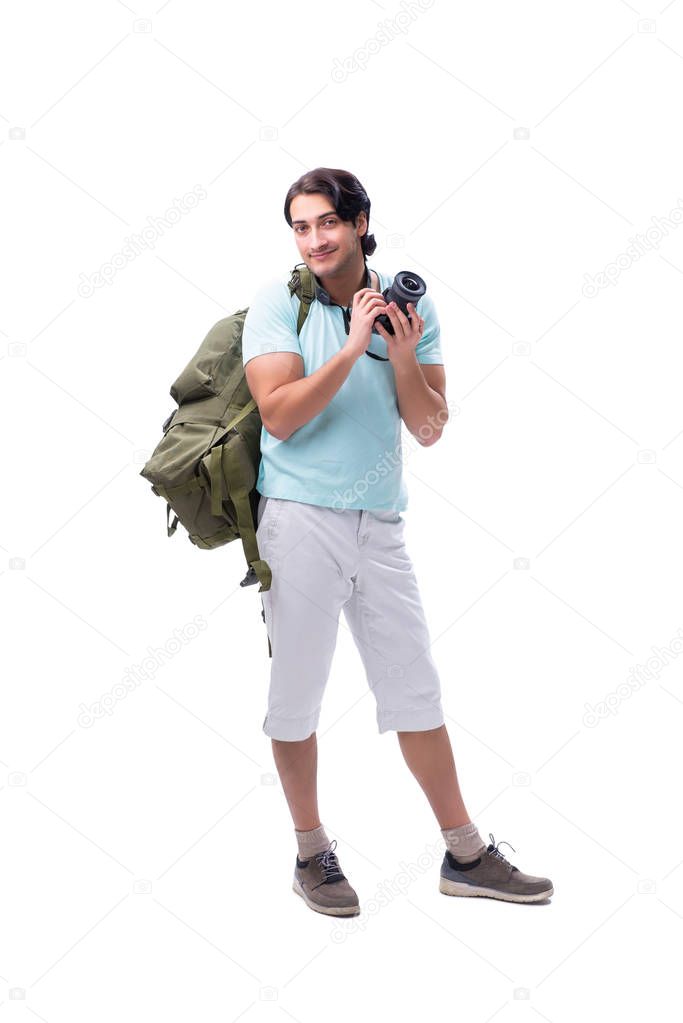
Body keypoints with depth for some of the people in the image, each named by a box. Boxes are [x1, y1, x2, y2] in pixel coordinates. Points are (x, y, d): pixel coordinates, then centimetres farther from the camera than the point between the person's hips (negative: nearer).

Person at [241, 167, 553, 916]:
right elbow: (278, 414, -14)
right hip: (301, 517, -3)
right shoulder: (279, 301, -3)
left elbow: (429, 428, 5)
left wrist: (402, 358, -12)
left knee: (415, 690, 9)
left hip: (381, 522, 4)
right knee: (296, 693, 4)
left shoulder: (409, 302, 6)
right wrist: (353, 347, -17)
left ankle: (464, 854, 19)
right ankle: (311, 854, 20)